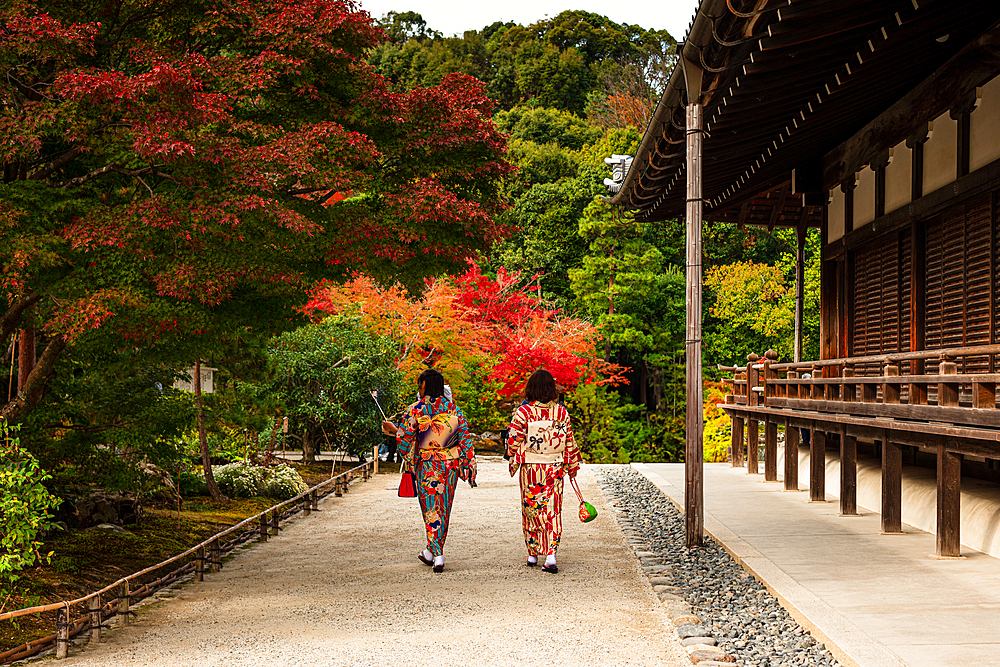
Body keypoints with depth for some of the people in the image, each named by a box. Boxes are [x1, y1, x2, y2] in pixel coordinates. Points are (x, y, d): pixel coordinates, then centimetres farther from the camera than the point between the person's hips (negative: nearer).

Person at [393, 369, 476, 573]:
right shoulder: (454, 409, 3)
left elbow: (405, 440, -9)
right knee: (443, 510, 14)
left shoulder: (415, 410, -8)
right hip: (451, 465, 4)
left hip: (427, 466, -4)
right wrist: (470, 465, 6)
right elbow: (465, 439, 2)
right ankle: (430, 552, 26)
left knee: (431, 510, 1)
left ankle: (437, 556, -9)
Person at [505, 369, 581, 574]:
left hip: (531, 469, -2)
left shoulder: (523, 412, -10)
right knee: (553, 510, 6)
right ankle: (551, 555, -3)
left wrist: (513, 463, 8)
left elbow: (513, 442, -9)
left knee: (531, 510, 11)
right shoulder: (562, 412, -2)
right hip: (555, 467, 2)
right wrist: (573, 466, 17)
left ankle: (533, 554, 19)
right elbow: (570, 442, 5)